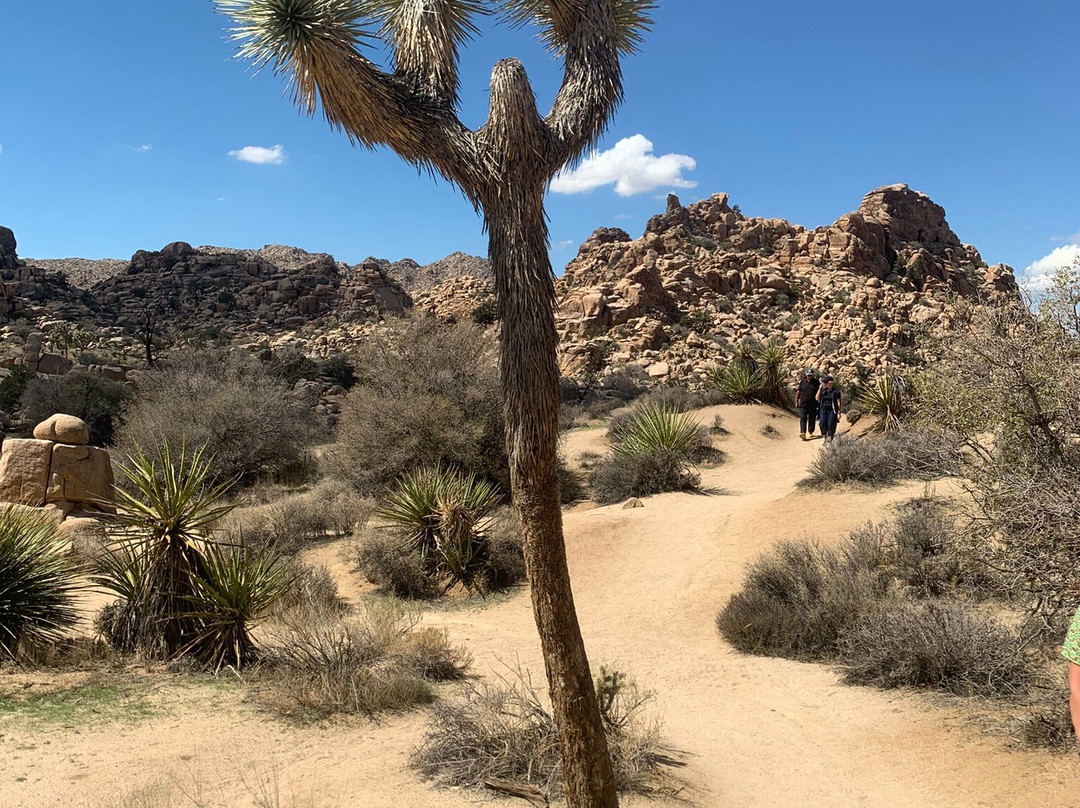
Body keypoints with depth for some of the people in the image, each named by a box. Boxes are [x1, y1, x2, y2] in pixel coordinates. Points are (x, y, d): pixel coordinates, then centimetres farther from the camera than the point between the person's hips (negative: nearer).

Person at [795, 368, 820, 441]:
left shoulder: (816, 382, 5)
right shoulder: (802, 382, 6)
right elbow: (798, 392, 11)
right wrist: (796, 402, 8)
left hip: (813, 404, 1)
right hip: (803, 404, -1)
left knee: (812, 419, 8)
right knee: (803, 418, -12)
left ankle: (810, 432, 22)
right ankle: (802, 432, -20)